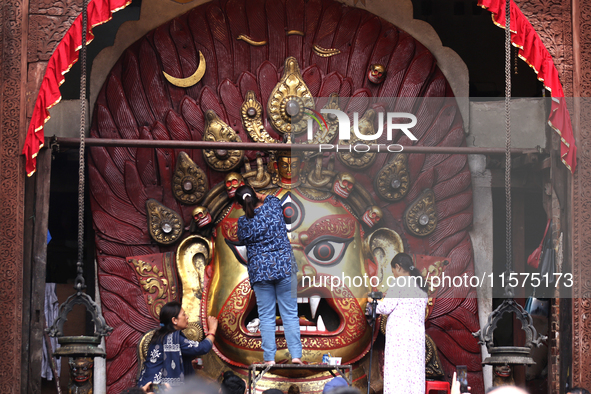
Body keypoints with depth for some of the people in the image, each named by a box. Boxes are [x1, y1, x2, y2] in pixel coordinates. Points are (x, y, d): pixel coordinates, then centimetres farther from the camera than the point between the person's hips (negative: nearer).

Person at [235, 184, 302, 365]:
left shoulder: (243, 222, -4)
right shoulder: (272, 207, -4)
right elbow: (273, 198, 19)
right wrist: (262, 197, 31)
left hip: (259, 271, 0)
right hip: (284, 267, 0)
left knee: (266, 317, 5)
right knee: (290, 314, 4)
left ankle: (269, 358, 1)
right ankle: (296, 355, -1)